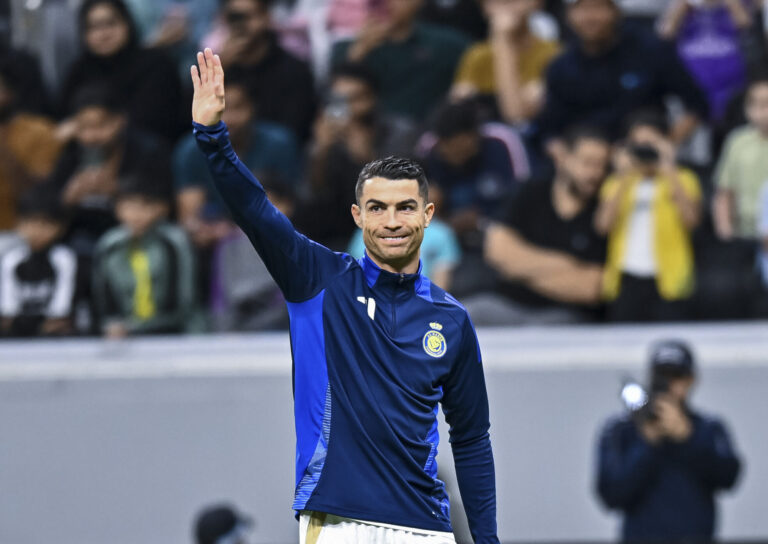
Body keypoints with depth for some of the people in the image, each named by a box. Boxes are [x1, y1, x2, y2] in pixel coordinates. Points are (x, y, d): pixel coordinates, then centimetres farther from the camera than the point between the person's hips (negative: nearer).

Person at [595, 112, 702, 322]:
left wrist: (669, 171, -9)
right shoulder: (617, 183, 15)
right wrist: (626, 178, -4)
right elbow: (603, 224, -2)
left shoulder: (683, 179, 9)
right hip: (626, 279, 2)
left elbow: (691, 218, -10)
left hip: (667, 281, -2)